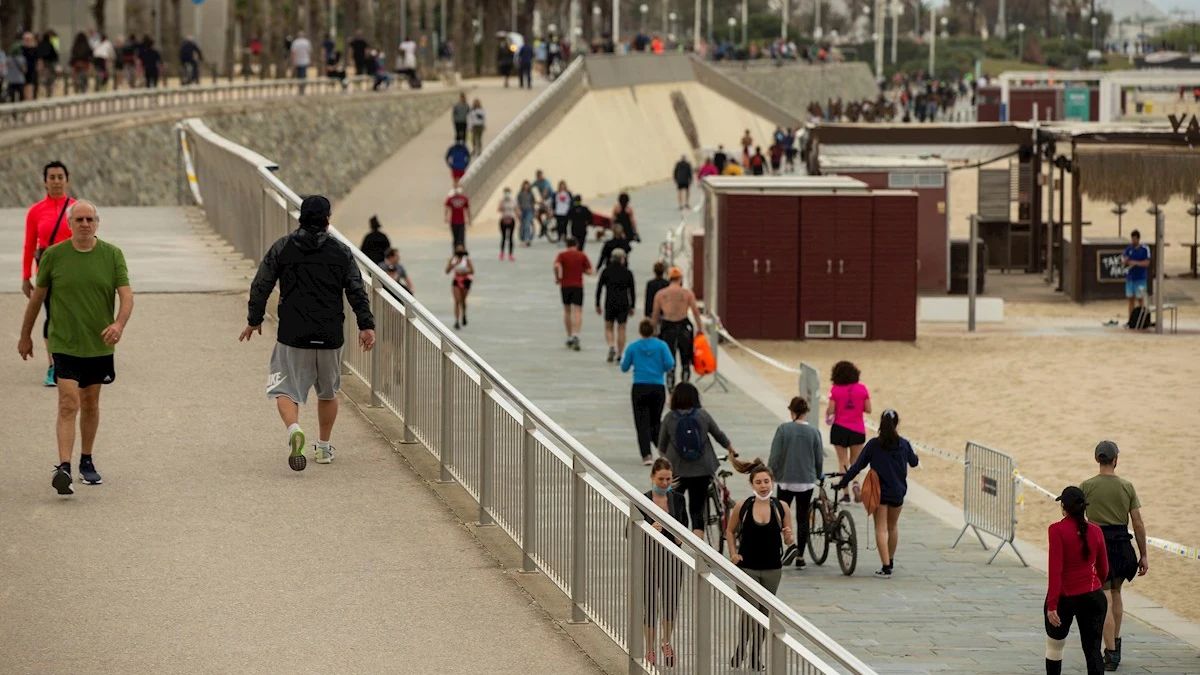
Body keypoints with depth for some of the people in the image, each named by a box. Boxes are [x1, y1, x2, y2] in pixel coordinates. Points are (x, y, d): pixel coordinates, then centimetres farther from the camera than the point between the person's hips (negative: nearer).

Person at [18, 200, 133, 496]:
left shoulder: (112, 255, 0)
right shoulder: (54, 256, -3)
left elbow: (126, 294, -7)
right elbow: (37, 296, 8)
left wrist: (119, 324, -26)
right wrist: (25, 335, 14)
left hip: (99, 344, 2)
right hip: (64, 343, -2)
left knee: (90, 404, 15)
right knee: (68, 404, -14)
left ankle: (87, 461, 30)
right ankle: (63, 467, -22)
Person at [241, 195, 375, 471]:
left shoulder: (281, 248, 1)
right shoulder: (341, 252, 2)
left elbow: (261, 287, 4)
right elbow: (357, 291, -3)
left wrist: (254, 320, 15)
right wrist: (366, 325, 0)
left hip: (292, 335, -1)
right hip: (330, 336, 1)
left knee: (286, 388, 1)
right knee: (328, 391, 19)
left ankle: (294, 429, -27)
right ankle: (324, 447, 28)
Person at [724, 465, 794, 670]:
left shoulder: (781, 507, -2)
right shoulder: (742, 507, -5)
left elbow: (789, 540, 5)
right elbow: (730, 531, 10)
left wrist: (789, 537, -18)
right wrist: (733, 553, -3)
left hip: (772, 569, 2)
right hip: (747, 568, -2)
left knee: (764, 615, 11)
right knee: (749, 615, -8)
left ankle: (756, 657, 25)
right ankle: (739, 654, 9)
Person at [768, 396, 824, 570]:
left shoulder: (783, 429, -9)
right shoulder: (813, 432, -4)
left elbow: (774, 456, -6)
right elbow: (819, 459, 3)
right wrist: (819, 477, 19)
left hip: (786, 479, -1)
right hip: (807, 481, 1)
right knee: (803, 518, 7)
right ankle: (800, 556, 8)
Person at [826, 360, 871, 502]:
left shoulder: (835, 389, -8)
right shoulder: (861, 388, -4)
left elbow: (831, 411, -9)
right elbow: (868, 410, -2)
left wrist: (828, 412, 13)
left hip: (840, 428, -1)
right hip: (858, 430, 1)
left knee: (843, 461, 10)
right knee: (856, 461, 14)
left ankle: (845, 492, 5)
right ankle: (856, 483, -13)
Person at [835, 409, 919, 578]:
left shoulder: (874, 445, -10)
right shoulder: (904, 444, -4)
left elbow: (858, 466, -9)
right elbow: (914, 462, 14)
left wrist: (842, 482, -1)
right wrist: (914, 456, 37)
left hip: (879, 492, -3)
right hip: (897, 492, 3)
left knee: (881, 529, 0)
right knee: (893, 526, 22)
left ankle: (886, 567, -9)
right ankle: (890, 560, 32)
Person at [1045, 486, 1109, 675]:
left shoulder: (1057, 530, -13)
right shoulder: (1095, 531, 0)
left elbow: (1055, 570, -18)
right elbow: (1103, 570, 11)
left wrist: (1052, 605, -17)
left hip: (1063, 597, -3)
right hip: (1092, 597, 3)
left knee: (1054, 645, 18)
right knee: (1093, 649, 2)